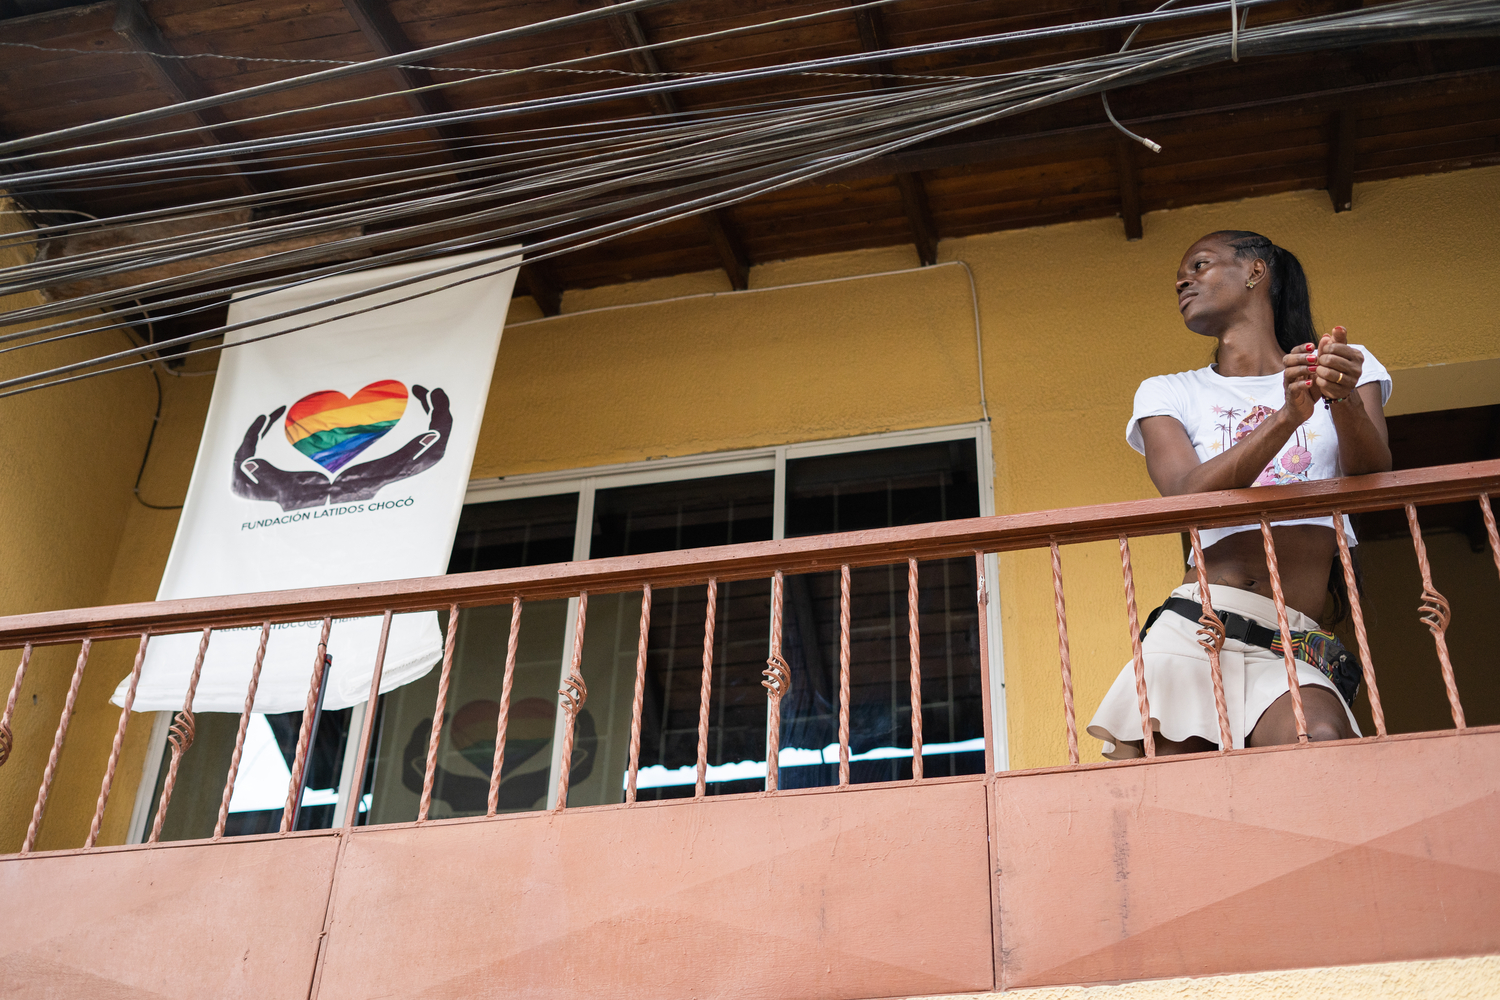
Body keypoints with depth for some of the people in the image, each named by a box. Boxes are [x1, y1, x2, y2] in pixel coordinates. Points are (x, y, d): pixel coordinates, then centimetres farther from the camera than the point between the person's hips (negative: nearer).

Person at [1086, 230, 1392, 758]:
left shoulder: (1346, 365, 18)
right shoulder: (1167, 394, 17)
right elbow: (1189, 495, -4)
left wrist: (1345, 401, -21)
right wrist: (1286, 416, -19)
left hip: (1293, 648, -1)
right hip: (1193, 630, 1)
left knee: (1324, 740, -33)